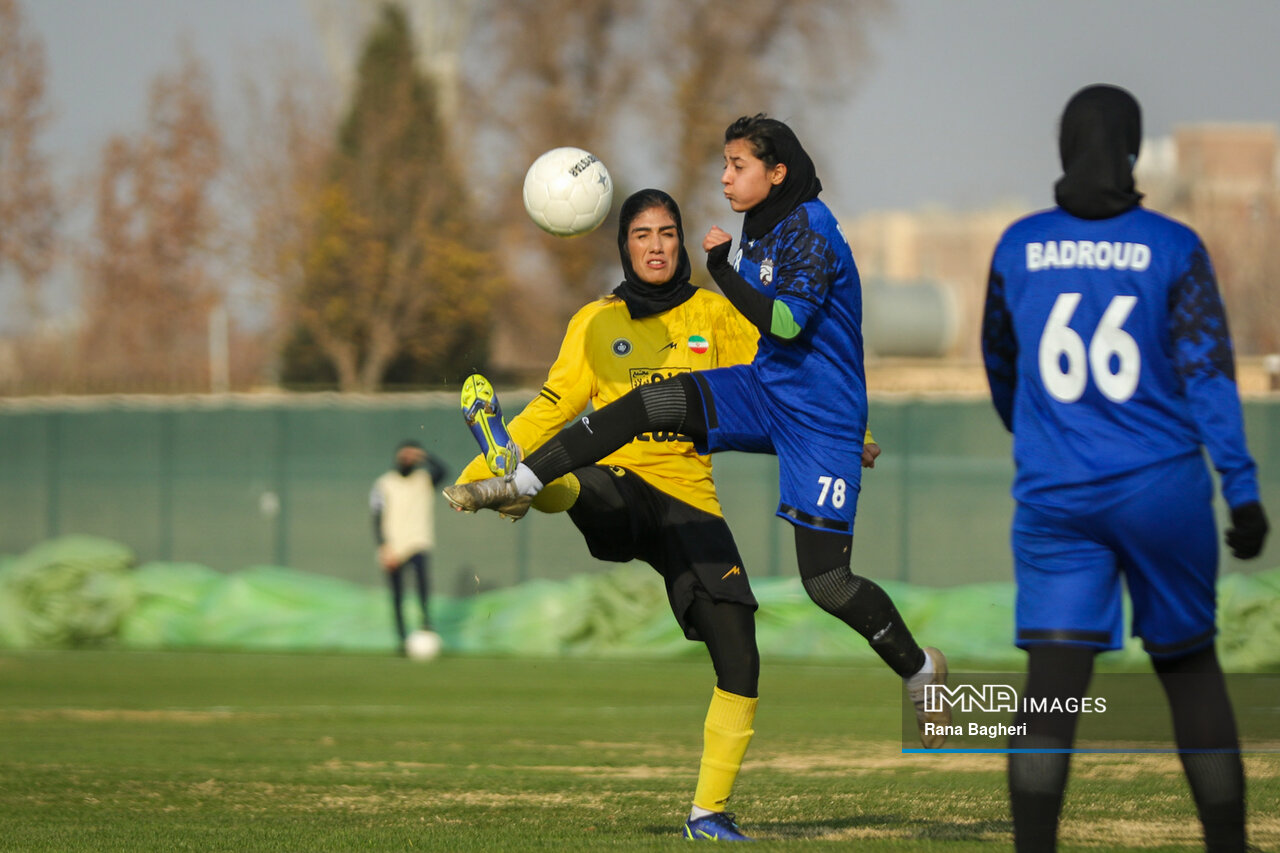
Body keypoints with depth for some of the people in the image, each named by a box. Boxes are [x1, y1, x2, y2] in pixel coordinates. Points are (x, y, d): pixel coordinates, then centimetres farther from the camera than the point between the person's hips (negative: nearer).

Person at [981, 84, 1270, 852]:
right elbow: (1207, 370, -12)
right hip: (1164, 491, 0)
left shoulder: (1019, 246, 4)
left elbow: (1001, 363, 18)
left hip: (1056, 498, 0)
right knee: (1189, 663, 17)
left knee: (1053, 691, -8)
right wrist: (1243, 491, -14)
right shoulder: (1174, 248, -4)